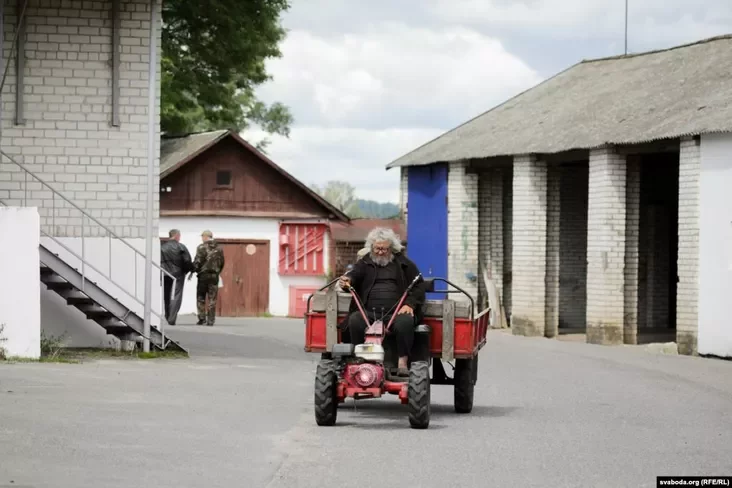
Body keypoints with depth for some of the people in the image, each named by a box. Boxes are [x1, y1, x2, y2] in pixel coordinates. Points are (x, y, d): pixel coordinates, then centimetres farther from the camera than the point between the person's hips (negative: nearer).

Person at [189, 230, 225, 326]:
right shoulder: (219, 248, 8)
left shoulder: (202, 247, -7)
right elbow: (222, 262, 10)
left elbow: (197, 261, -11)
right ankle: (210, 320, 2)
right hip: (214, 275, 4)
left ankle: (201, 318, -2)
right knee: (212, 298, 5)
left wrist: (192, 271, -2)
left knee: (200, 297, 6)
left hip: (203, 274, -4)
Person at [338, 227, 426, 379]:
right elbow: (355, 274, -2)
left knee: (405, 321, -34)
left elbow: (418, 288, 12)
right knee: (355, 320, -31)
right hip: (368, 311, 1)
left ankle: (402, 363, -32)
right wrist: (347, 280, -27)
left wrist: (409, 304, -8)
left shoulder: (405, 265, 17)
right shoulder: (365, 263, 19)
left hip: (396, 313, -1)